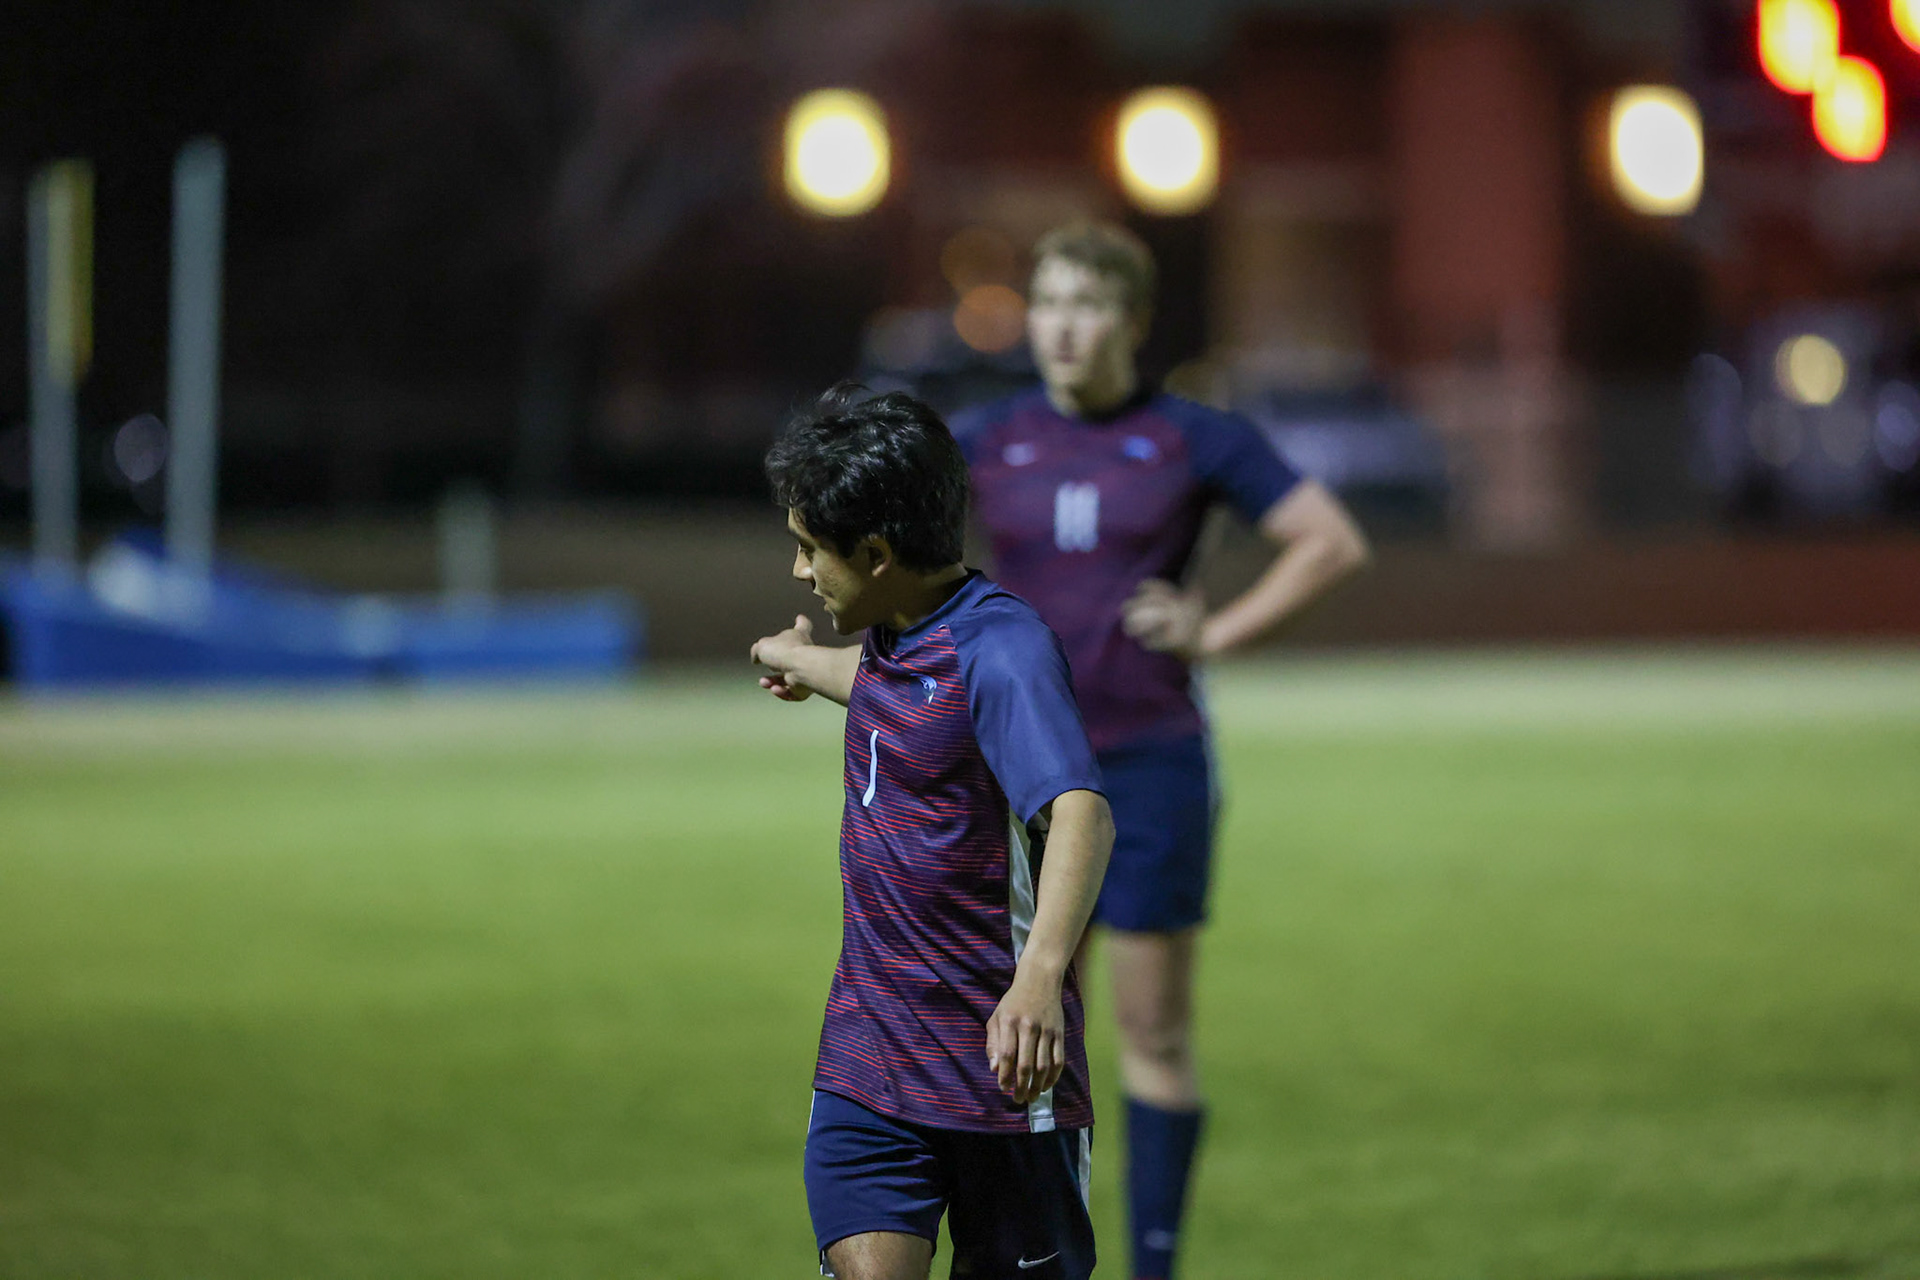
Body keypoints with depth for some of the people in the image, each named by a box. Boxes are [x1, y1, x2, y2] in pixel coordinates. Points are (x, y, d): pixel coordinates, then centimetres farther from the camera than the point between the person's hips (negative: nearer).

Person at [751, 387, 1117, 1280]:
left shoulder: (1002, 650, -17)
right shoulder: (889, 644, 10)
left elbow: (1080, 814, -32)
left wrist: (1041, 977, -48)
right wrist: (801, 662, 59)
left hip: (1002, 1070, -6)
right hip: (866, 1064, 6)